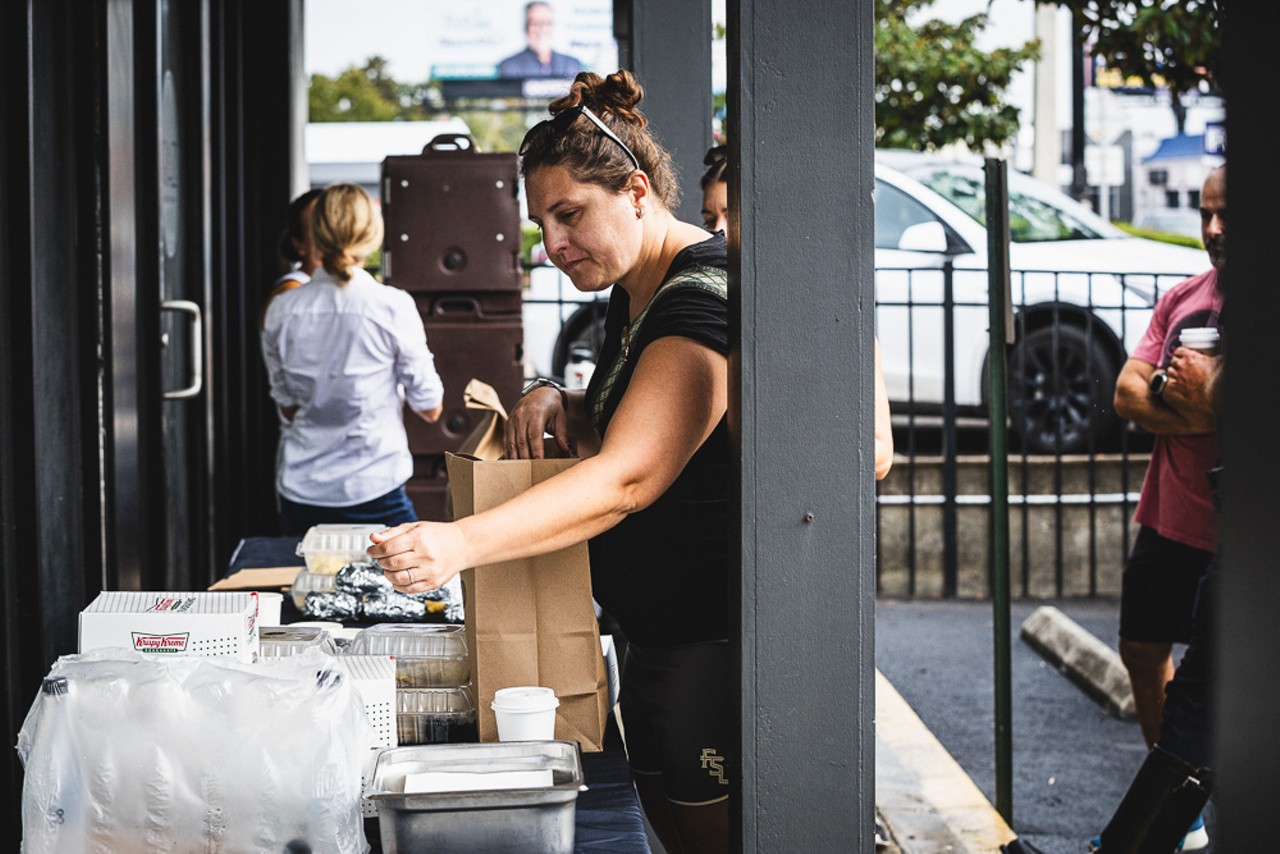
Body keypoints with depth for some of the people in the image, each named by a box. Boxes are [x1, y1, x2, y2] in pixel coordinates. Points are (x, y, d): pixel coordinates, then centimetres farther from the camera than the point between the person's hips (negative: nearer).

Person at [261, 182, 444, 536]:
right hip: (372, 490, -4)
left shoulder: (282, 310, 0)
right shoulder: (393, 307, -10)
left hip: (298, 490, 4)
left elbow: (287, 406, 12)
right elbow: (430, 408, -1)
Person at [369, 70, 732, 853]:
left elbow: (624, 480, -31)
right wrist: (558, 404, 3)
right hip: (661, 636, 10)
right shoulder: (635, 295, 11)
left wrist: (463, 543, -42)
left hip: (722, 645, -10)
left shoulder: (706, 297, -21)